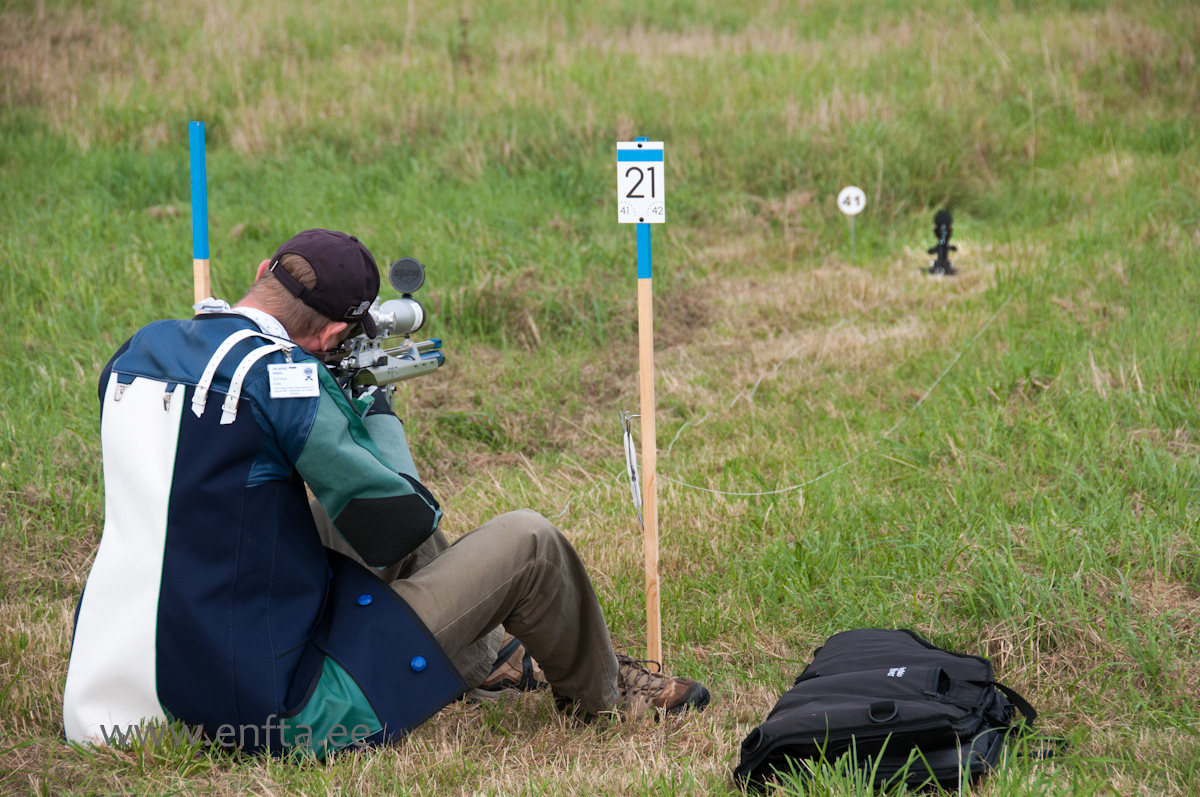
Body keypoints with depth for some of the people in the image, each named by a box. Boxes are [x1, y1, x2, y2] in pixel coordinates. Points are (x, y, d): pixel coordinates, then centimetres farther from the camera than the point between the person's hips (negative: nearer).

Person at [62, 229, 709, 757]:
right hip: (276, 710, -9)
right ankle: (601, 690, 30)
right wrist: (374, 412, 3)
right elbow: (400, 526, -14)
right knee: (528, 542, 1)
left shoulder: (137, 351, 3)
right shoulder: (275, 372, -21)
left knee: (351, 504, 27)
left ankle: (490, 657, 41)